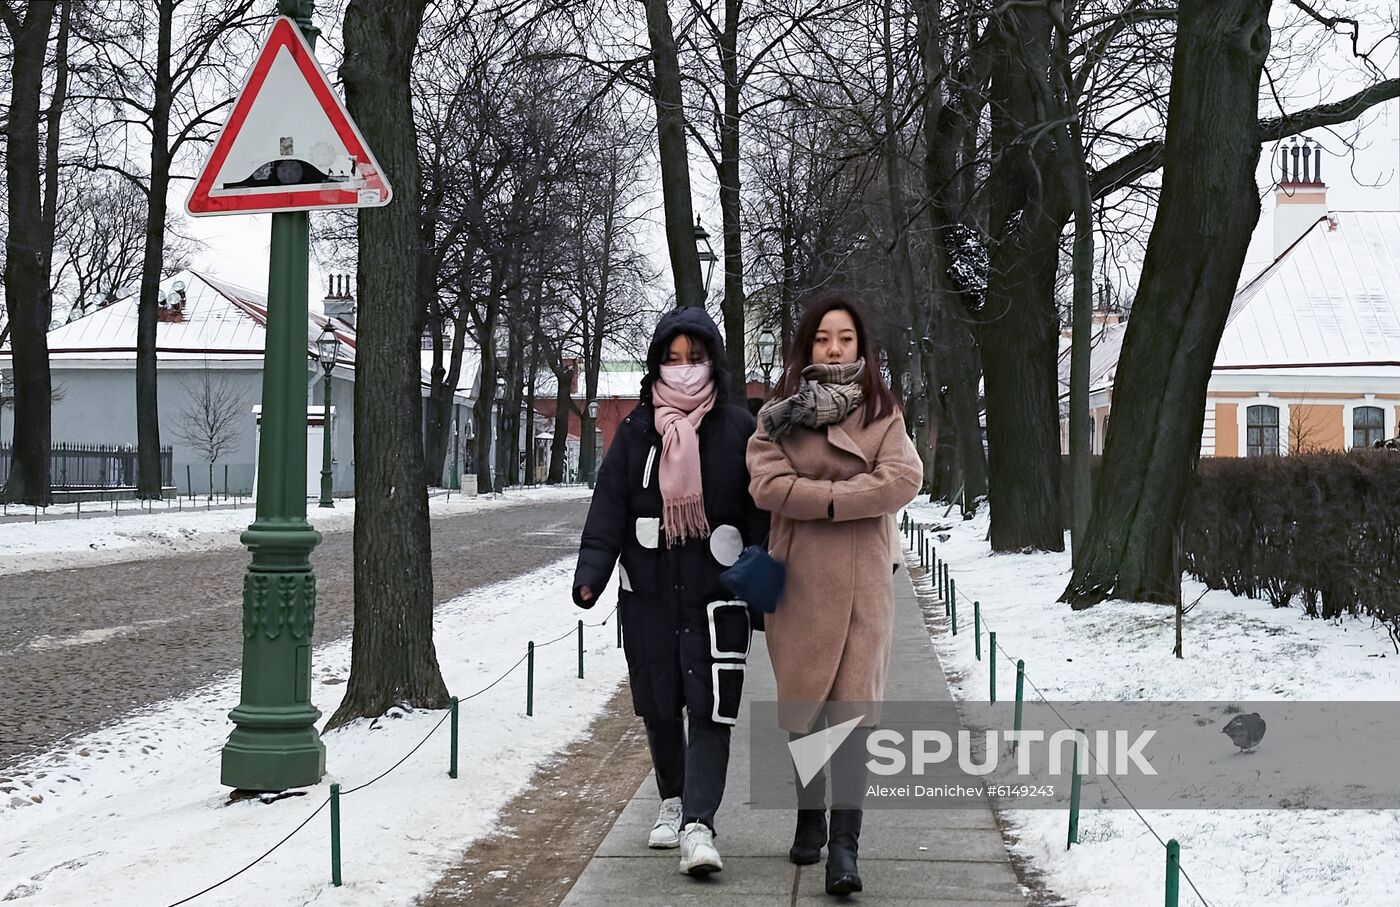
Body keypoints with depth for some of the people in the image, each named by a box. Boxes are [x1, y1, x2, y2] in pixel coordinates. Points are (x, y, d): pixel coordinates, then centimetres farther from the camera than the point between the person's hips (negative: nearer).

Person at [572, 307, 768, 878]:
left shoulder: (738, 430, 0)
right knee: (658, 705, 11)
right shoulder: (636, 432, 5)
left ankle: (698, 824, -12)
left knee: (711, 709, -10)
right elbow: (608, 508, -1)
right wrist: (590, 574, -14)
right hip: (648, 592, 3)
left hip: (716, 594, -2)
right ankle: (672, 802, 31)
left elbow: (762, 514, 0)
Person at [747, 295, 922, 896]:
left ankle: (844, 842, -10)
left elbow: (904, 479, -10)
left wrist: (821, 497, -13)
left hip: (862, 580, -1)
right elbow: (767, 485, -9)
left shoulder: (882, 413, 6)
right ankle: (810, 819, 26)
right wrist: (848, 495, -12)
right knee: (802, 704, 9)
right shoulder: (777, 415, 5)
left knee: (853, 704, -8)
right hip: (798, 577, 1)